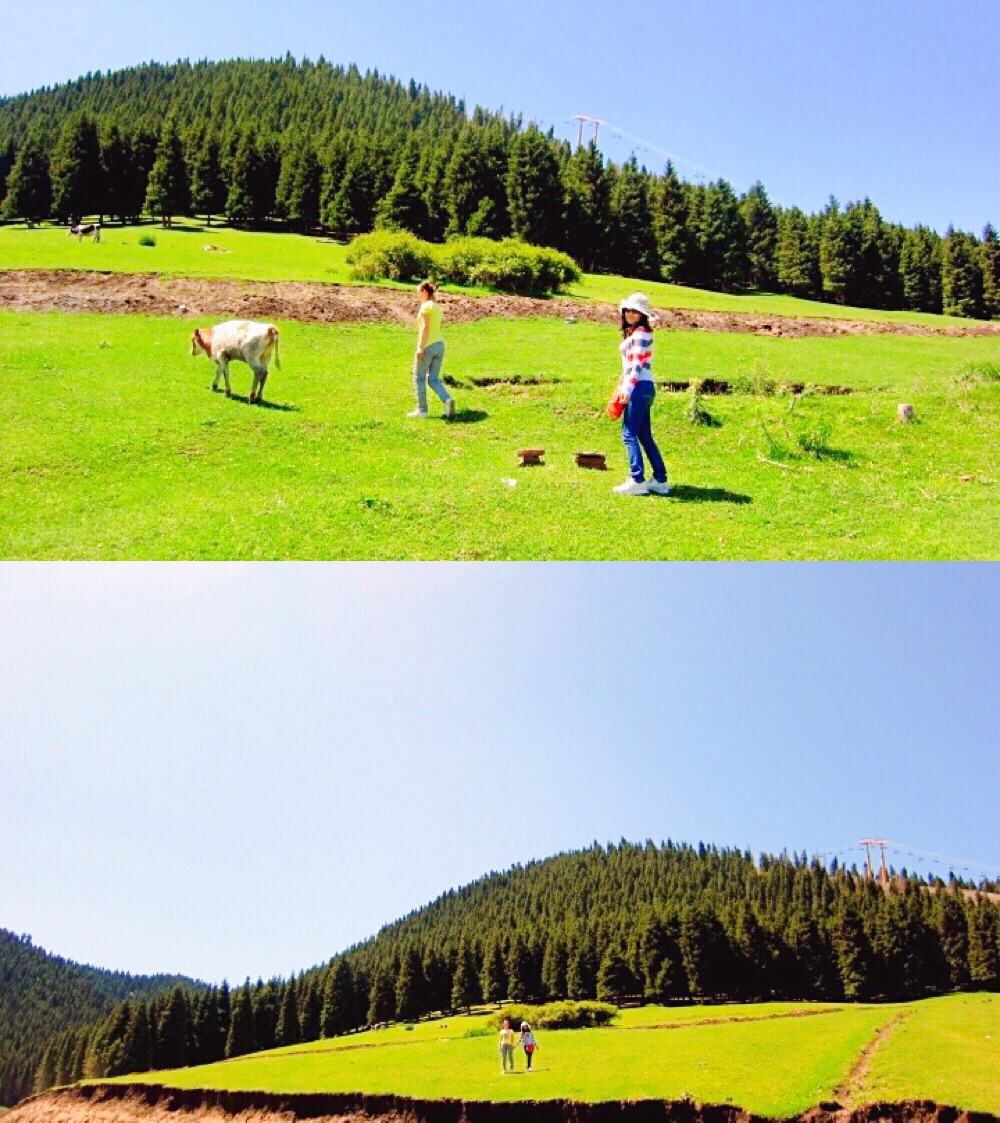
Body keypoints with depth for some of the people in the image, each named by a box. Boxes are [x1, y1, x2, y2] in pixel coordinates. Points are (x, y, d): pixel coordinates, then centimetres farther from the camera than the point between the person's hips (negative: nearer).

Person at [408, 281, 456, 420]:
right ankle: (448, 400, -17)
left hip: (428, 346, -8)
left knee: (419, 378, 5)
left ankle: (421, 410, 7)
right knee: (434, 380, 8)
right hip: (439, 345, 8)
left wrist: (420, 347, -22)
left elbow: (425, 327, -18)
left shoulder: (426, 306, -10)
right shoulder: (437, 307, 16)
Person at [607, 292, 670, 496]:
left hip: (640, 387, -10)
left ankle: (637, 481, -9)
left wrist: (627, 390, -24)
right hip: (643, 388, 10)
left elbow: (637, 364, -18)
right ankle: (660, 480, 15)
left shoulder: (641, 334, -10)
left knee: (629, 435, -9)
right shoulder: (632, 333, 19)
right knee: (644, 436, 12)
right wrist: (621, 387, 24)